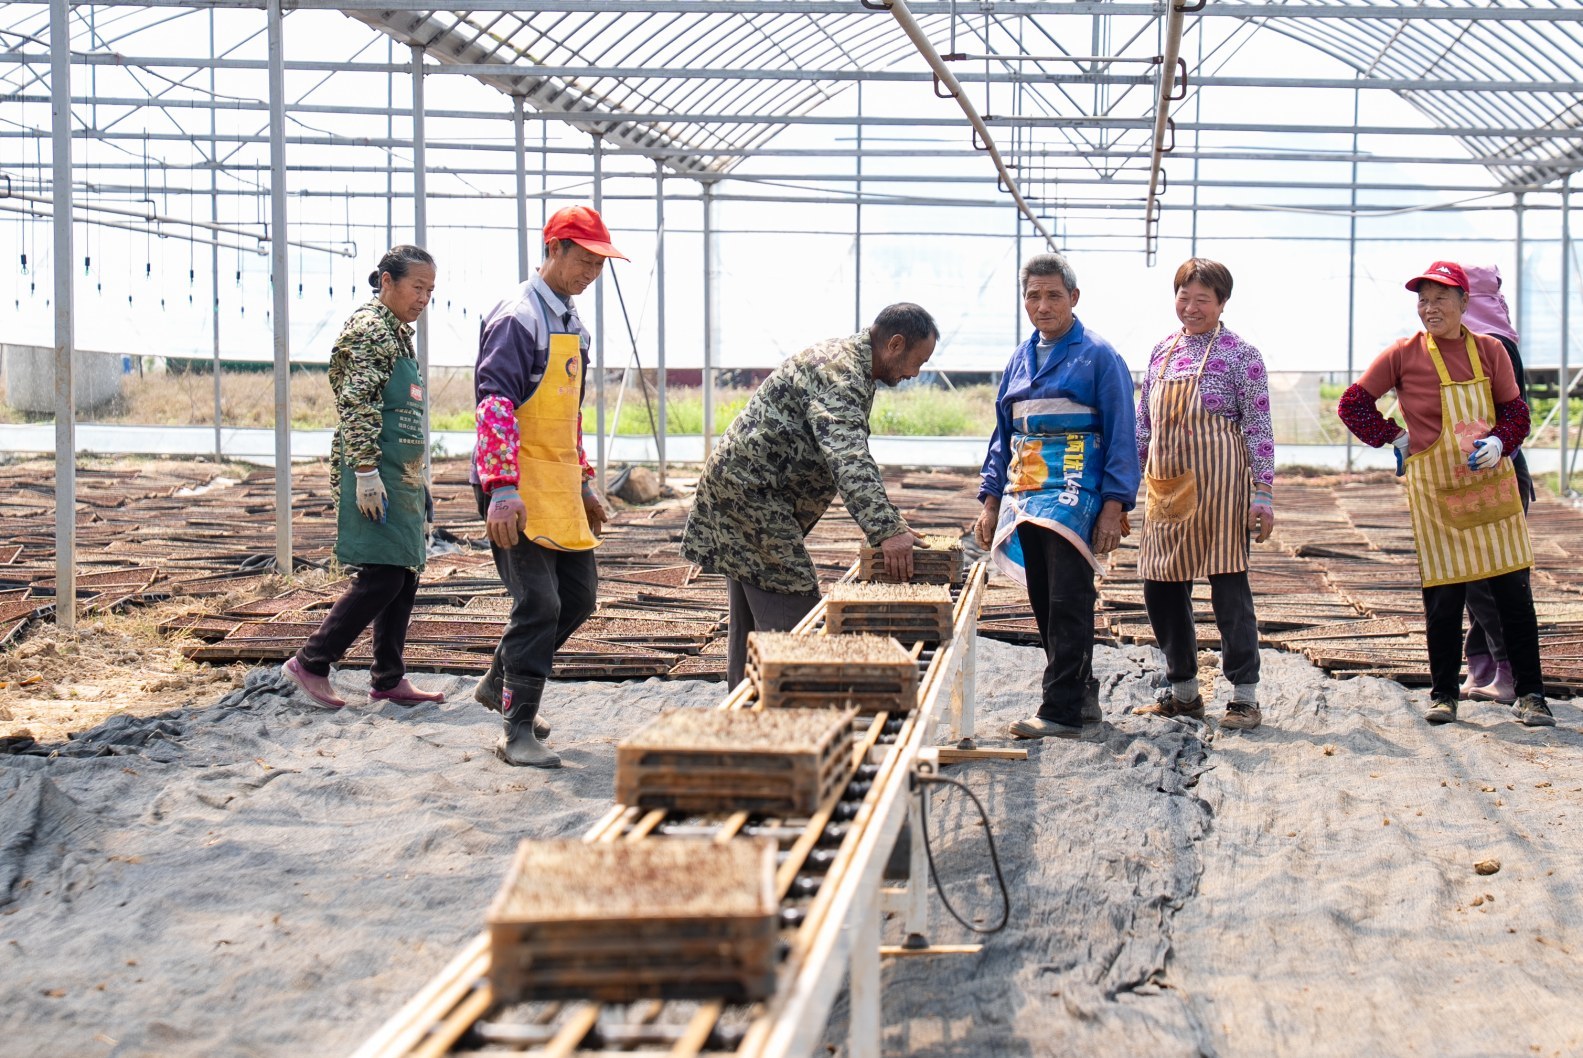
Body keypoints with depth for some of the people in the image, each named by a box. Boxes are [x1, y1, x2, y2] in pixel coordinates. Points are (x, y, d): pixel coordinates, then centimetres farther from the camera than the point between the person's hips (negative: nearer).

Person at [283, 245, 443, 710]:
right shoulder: (368, 330, -11)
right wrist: (366, 472, -25)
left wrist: (420, 484, 23)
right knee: (382, 576, -12)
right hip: (376, 475, -10)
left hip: (403, 476, 10)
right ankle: (310, 662, -3)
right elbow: (356, 406, -19)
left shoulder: (399, 333, 19)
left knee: (404, 576, 9)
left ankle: (389, 680, 14)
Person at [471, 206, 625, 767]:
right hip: (521, 489, -9)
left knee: (577, 596, 13)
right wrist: (501, 492, -29)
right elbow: (495, 405, -22)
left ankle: (500, 683, 30)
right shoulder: (518, 317, -14)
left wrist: (584, 482, 23)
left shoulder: (571, 323, 16)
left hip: (561, 488, 9)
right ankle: (517, 731, -1)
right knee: (539, 603, -10)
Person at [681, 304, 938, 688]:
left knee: (750, 621, 15)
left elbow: (853, 457, 26)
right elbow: (848, 460, -34)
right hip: (752, 493, -11)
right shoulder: (840, 373, -20)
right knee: (790, 625, -13)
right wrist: (885, 530, -42)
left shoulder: (849, 361, 15)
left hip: (740, 485, 11)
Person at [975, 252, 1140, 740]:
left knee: (1068, 603, -8)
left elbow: (1120, 437, -6)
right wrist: (991, 501, 13)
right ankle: (1082, 696, 21)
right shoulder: (1020, 360, 16)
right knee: (1044, 604, 10)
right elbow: (1003, 436, 20)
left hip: (1075, 493, -7)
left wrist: (1114, 507, -13)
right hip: (1026, 494, 7)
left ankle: (1062, 709, -7)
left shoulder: (1098, 356, -3)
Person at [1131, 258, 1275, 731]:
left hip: (1219, 485, -6)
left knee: (1229, 585, -4)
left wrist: (1263, 495, -11)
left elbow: (1259, 428, -6)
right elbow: (1143, 425, 17)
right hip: (1167, 487, 6)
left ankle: (1245, 696, 5)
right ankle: (1183, 690, 22)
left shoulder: (1240, 354, -3)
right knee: (1161, 587, 8)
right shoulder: (1162, 352, 13)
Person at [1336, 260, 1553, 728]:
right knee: (1443, 596, 1)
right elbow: (1352, 404, 5)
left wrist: (1499, 443, -11)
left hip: (1492, 481, 2)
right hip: (1435, 488, -2)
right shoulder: (1404, 355, -2)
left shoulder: (1490, 351, 3)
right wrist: (1394, 438, 0)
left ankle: (1530, 694, 9)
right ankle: (1443, 694, 14)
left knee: (1513, 591, 1)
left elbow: (1516, 411, 8)